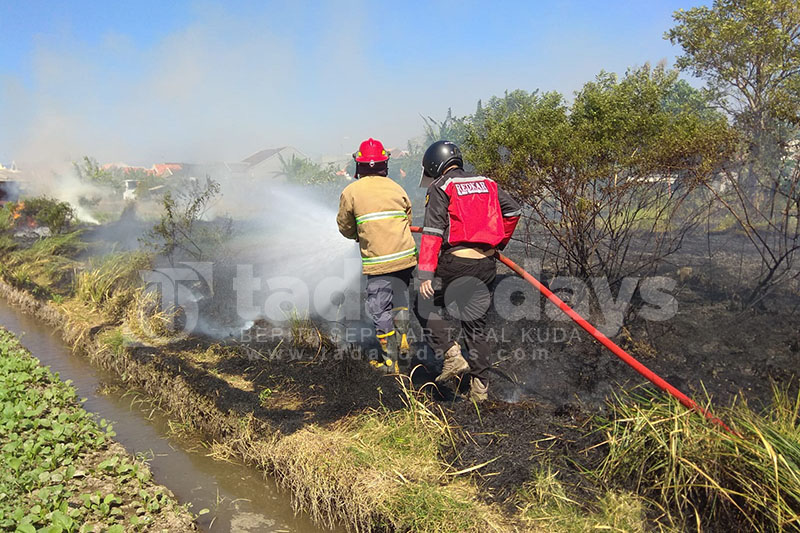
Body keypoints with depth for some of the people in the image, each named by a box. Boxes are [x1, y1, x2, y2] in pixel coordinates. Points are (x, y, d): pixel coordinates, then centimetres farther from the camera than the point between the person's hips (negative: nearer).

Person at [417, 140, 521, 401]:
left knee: (426, 306, 16)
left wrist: (426, 274, -16)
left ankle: (452, 355, 2)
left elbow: (432, 232, -12)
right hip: (486, 264, 6)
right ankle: (480, 385, 17)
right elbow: (513, 211, 13)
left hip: (455, 262, -5)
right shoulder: (487, 183, 14)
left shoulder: (440, 188, -3)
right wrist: (498, 244, 23)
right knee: (476, 323, 14)